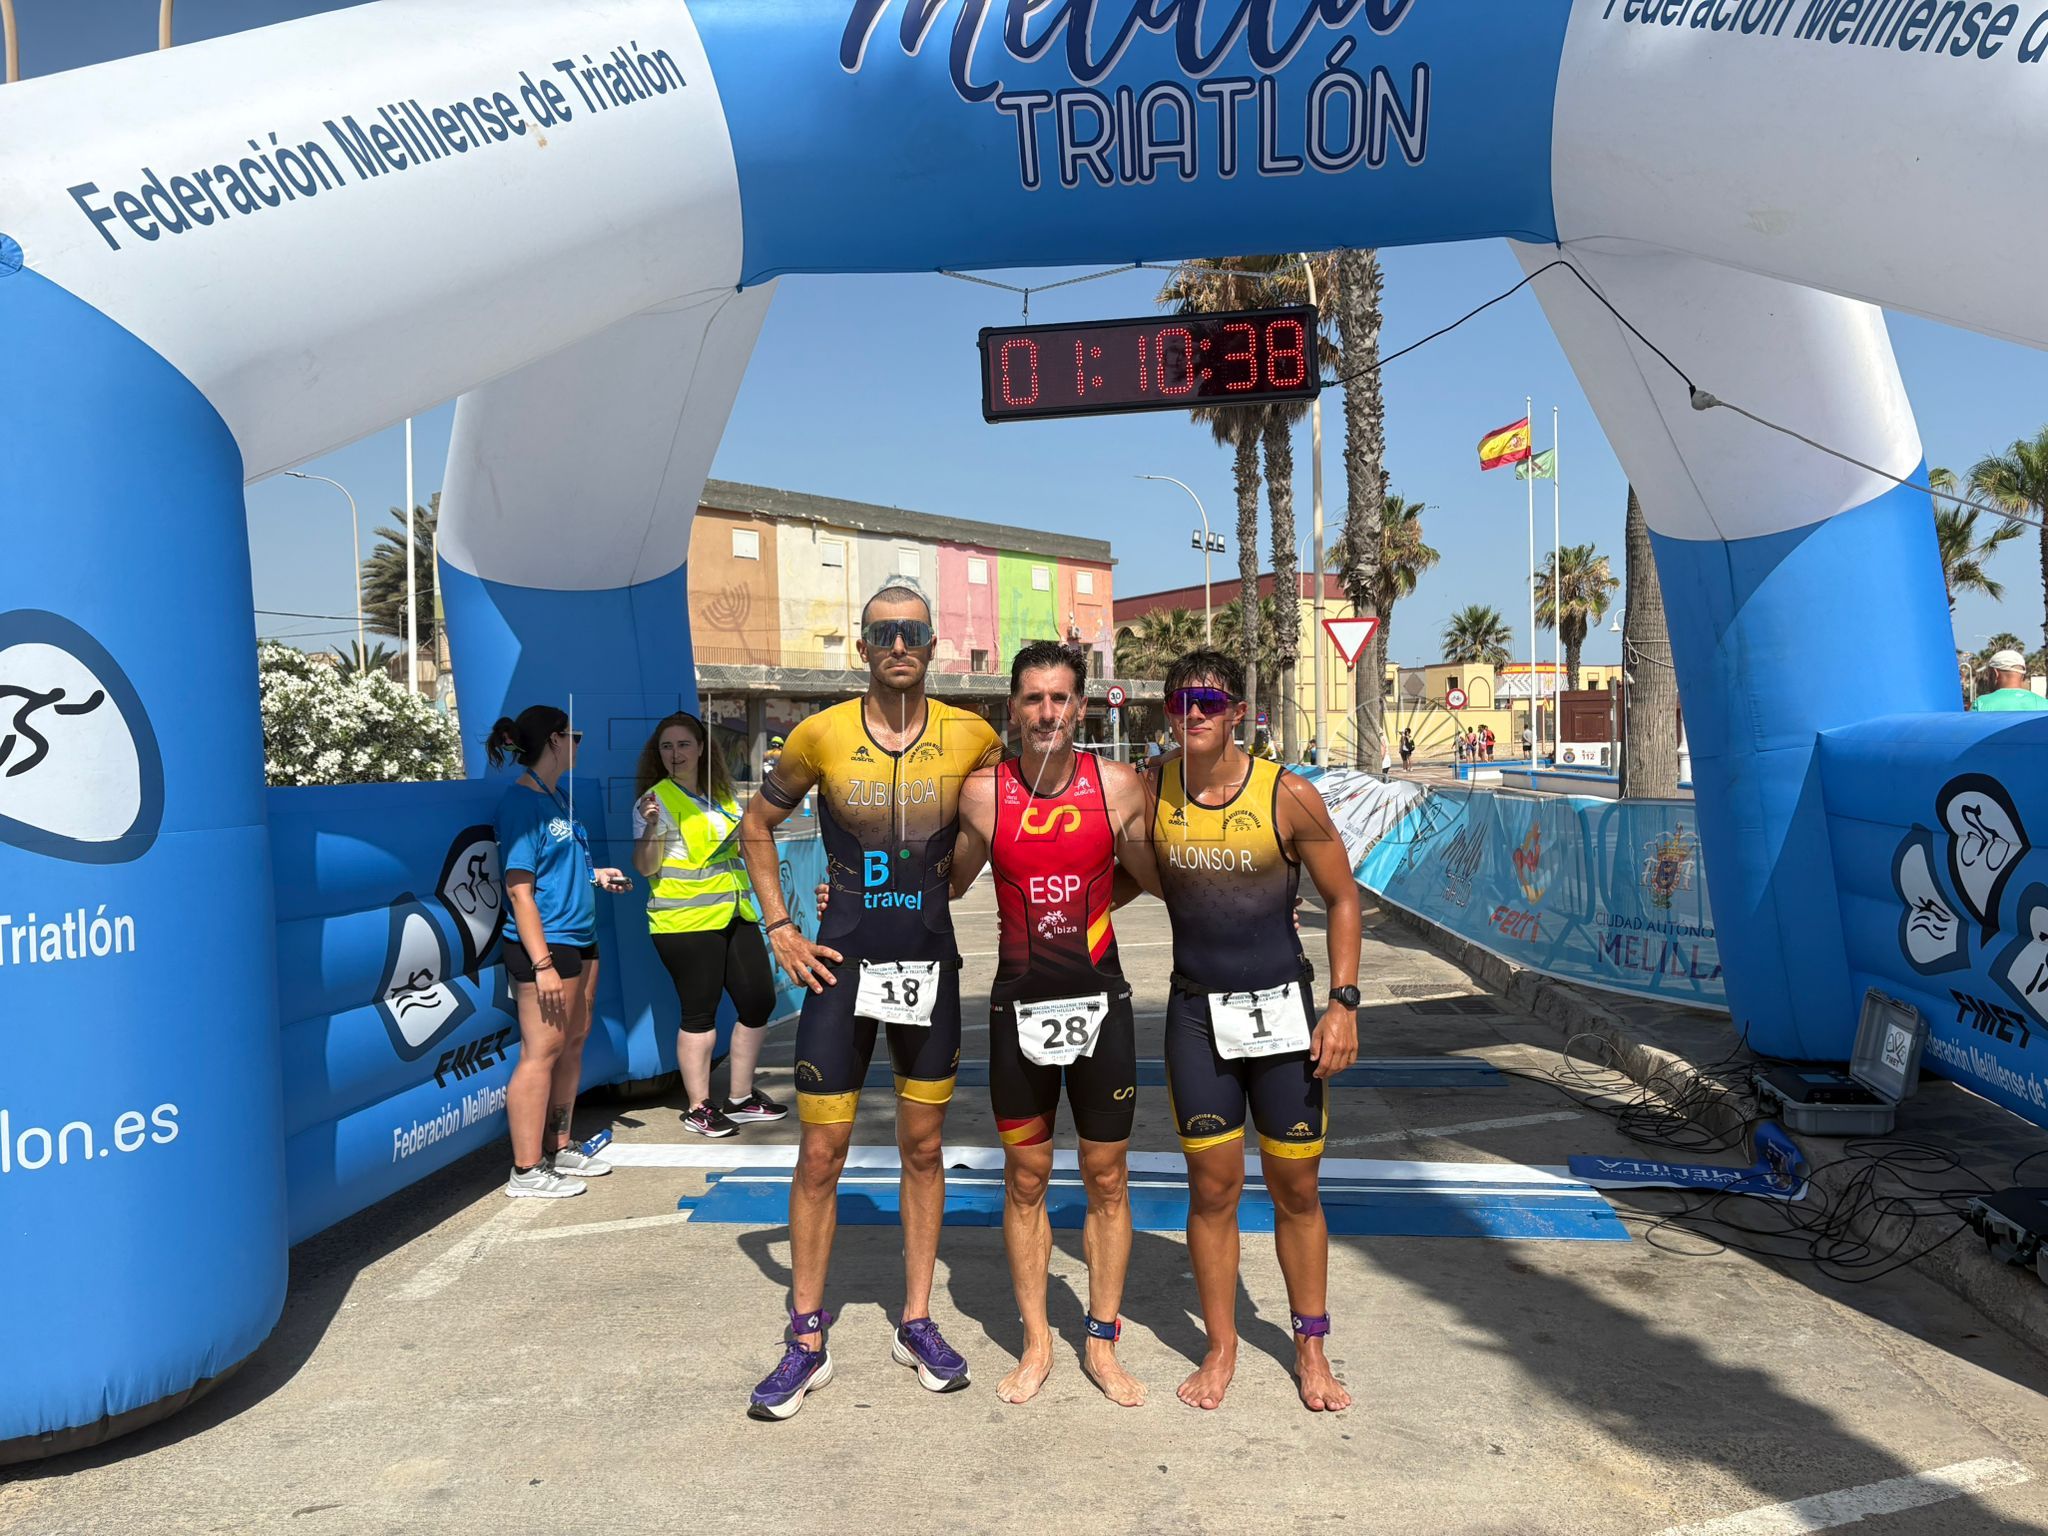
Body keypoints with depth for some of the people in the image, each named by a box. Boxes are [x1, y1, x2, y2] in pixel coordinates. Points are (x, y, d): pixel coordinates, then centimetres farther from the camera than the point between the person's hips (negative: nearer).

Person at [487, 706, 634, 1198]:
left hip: (579, 937, 10)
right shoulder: (521, 802, -14)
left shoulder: (557, 797, 14)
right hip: (544, 943, -10)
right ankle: (526, 1171, 3)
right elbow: (519, 887, -19)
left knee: (573, 1042, 14)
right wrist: (542, 964, -22)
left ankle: (558, 1150, 25)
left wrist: (595, 876, 9)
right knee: (542, 1051, -5)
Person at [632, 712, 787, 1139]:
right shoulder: (656, 799, -6)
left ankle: (740, 1097, 22)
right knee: (700, 1012, -2)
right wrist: (650, 827, -27)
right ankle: (698, 1107, 11)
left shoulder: (722, 795, 13)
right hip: (686, 922, -7)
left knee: (759, 1001, 8)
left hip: (735, 915, 7)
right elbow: (646, 867, -11)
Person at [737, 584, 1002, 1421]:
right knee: (821, 1155, 2)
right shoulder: (821, 736, -5)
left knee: (922, 1148, 11)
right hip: (842, 967, -1)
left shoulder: (971, 738, -4)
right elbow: (757, 824, 8)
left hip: (930, 968, 1)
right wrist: (779, 927, 1)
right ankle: (807, 1343, 16)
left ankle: (917, 1323, 26)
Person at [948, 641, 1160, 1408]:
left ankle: (1102, 1343, 24)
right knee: (1025, 1179, 10)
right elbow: (947, 881, 7)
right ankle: (1036, 1344, 26)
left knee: (1106, 1179, 8)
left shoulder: (1119, 786, -7)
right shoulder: (983, 792, -6)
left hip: (1100, 1001, 0)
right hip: (1019, 1004, 0)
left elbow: (1156, 878, 8)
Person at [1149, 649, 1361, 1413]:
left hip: (1282, 1007, -1)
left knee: (1296, 1189, 9)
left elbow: (1342, 897, -2)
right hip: (1197, 1013, 1)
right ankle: (1221, 1349, 25)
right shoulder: (1149, 795, -5)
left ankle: (1310, 1348, 27)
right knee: (1213, 1187, 6)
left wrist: (1343, 1002, -7)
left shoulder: (1288, 796, -11)